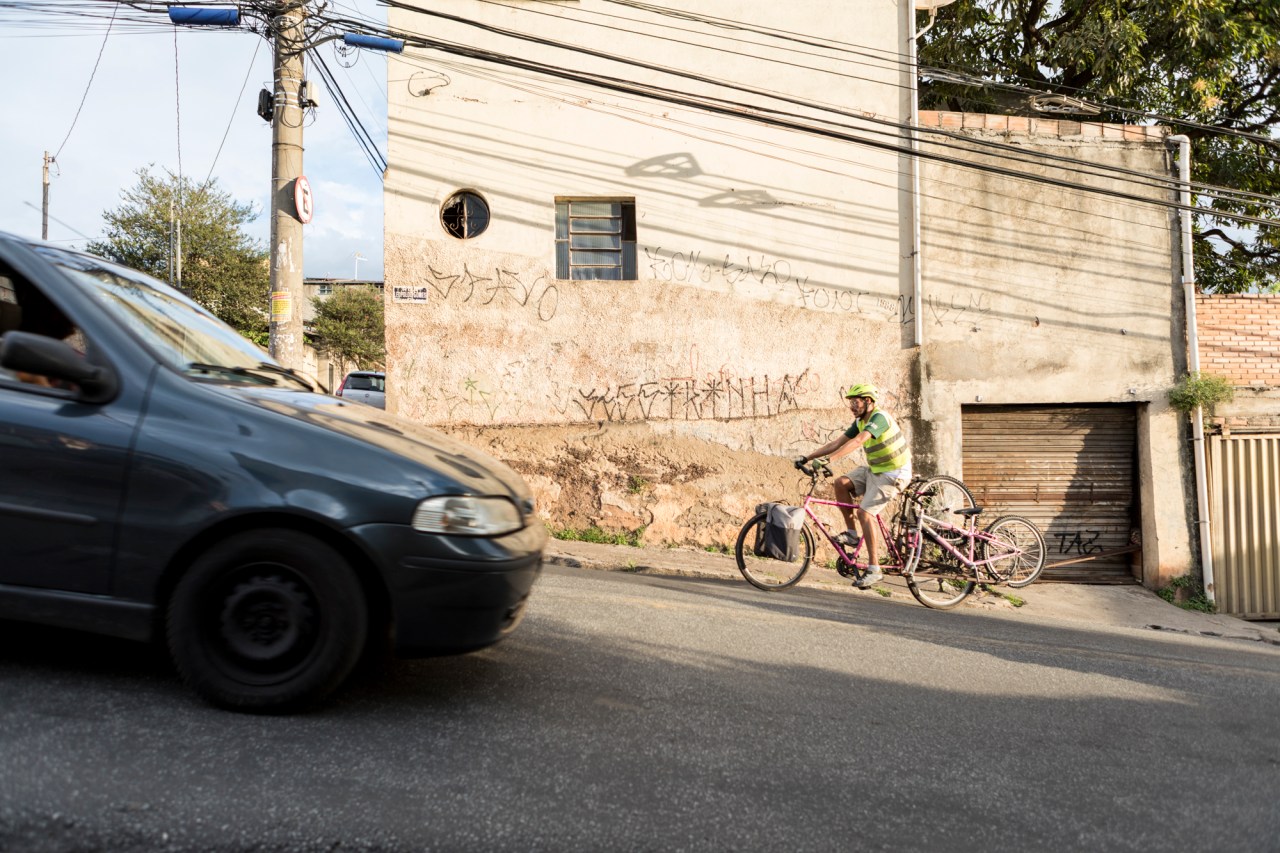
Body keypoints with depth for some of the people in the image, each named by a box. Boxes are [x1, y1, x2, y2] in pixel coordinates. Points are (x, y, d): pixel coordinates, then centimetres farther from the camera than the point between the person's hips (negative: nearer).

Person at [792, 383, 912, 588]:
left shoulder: (879, 417, -23)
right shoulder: (860, 422, 5)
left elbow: (857, 442, -38)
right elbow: (837, 442, 2)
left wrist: (828, 460, -46)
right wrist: (808, 458, -7)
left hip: (894, 474, -8)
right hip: (874, 470, 8)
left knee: (865, 512, -19)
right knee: (841, 483, -10)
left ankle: (874, 569, -13)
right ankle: (853, 533, 0)